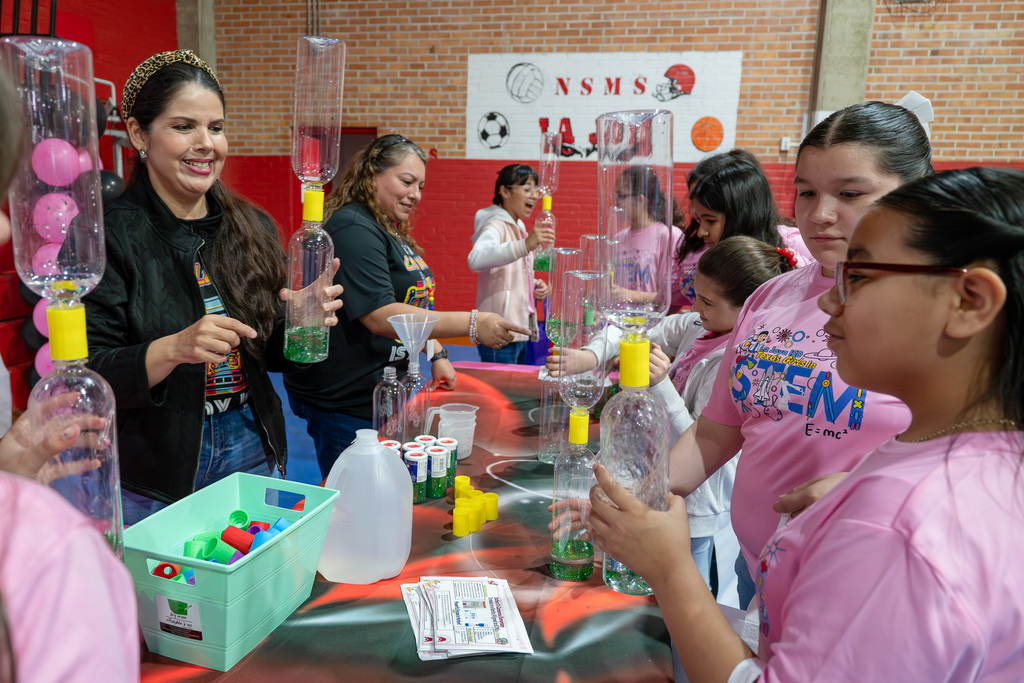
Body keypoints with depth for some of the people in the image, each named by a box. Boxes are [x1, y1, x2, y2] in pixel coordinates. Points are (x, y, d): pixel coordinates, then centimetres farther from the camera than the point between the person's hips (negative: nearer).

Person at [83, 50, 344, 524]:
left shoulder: (252, 227, 3)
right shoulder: (109, 235, -12)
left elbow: (272, 355, 7)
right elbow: (87, 377, -15)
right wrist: (173, 349, -30)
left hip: (252, 456, 5)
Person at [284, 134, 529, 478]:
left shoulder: (391, 230, 15)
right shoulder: (353, 230, -18)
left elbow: (412, 306, 23)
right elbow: (381, 317, -28)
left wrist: (436, 355, 12)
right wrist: (472, 324, -31)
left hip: (383, 394, 10)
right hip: (344, 403, -10)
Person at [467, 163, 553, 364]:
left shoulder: (518, 228, 20)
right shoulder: (495, 226, -10)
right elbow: (476, 259, -33)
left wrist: (535, 286, 7)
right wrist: (525, 245, -42)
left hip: (521, 331, 9)